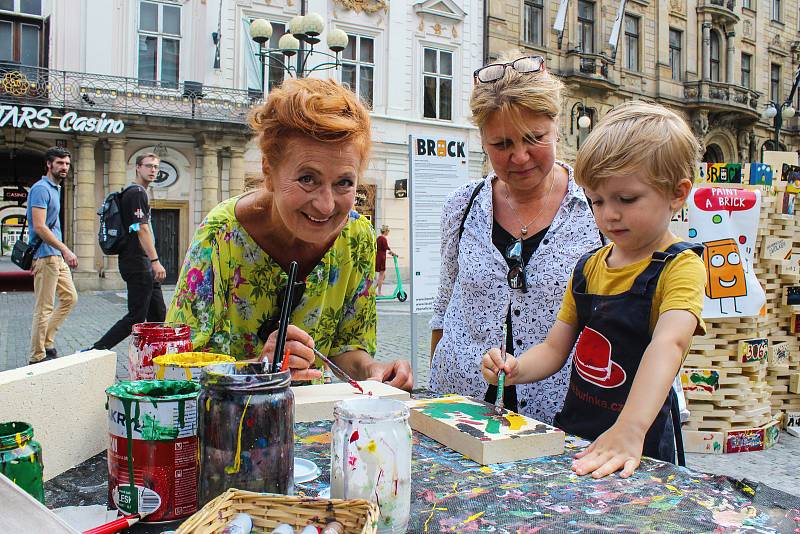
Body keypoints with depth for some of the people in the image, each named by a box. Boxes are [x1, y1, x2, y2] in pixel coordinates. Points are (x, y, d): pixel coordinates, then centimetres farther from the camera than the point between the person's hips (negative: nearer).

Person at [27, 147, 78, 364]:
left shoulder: (55, 188, 18)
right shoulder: (41, 189, -11)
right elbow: (39, 227, -20)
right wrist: (65, 250, -23)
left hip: (57, 256, 10)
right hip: (45, 255, -10)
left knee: (70, 298, 12)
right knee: (44, 308, -5)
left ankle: (46, 342, 19)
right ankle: (37, 358, 2)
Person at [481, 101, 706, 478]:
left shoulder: (680, 266, -10)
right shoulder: (589, 267, 9)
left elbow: (668, 344, -26)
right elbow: (555, 347, 9)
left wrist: (630, 430, -39)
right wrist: (516, 369, -11)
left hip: (639, 451, -4)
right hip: (572, 438, 4)